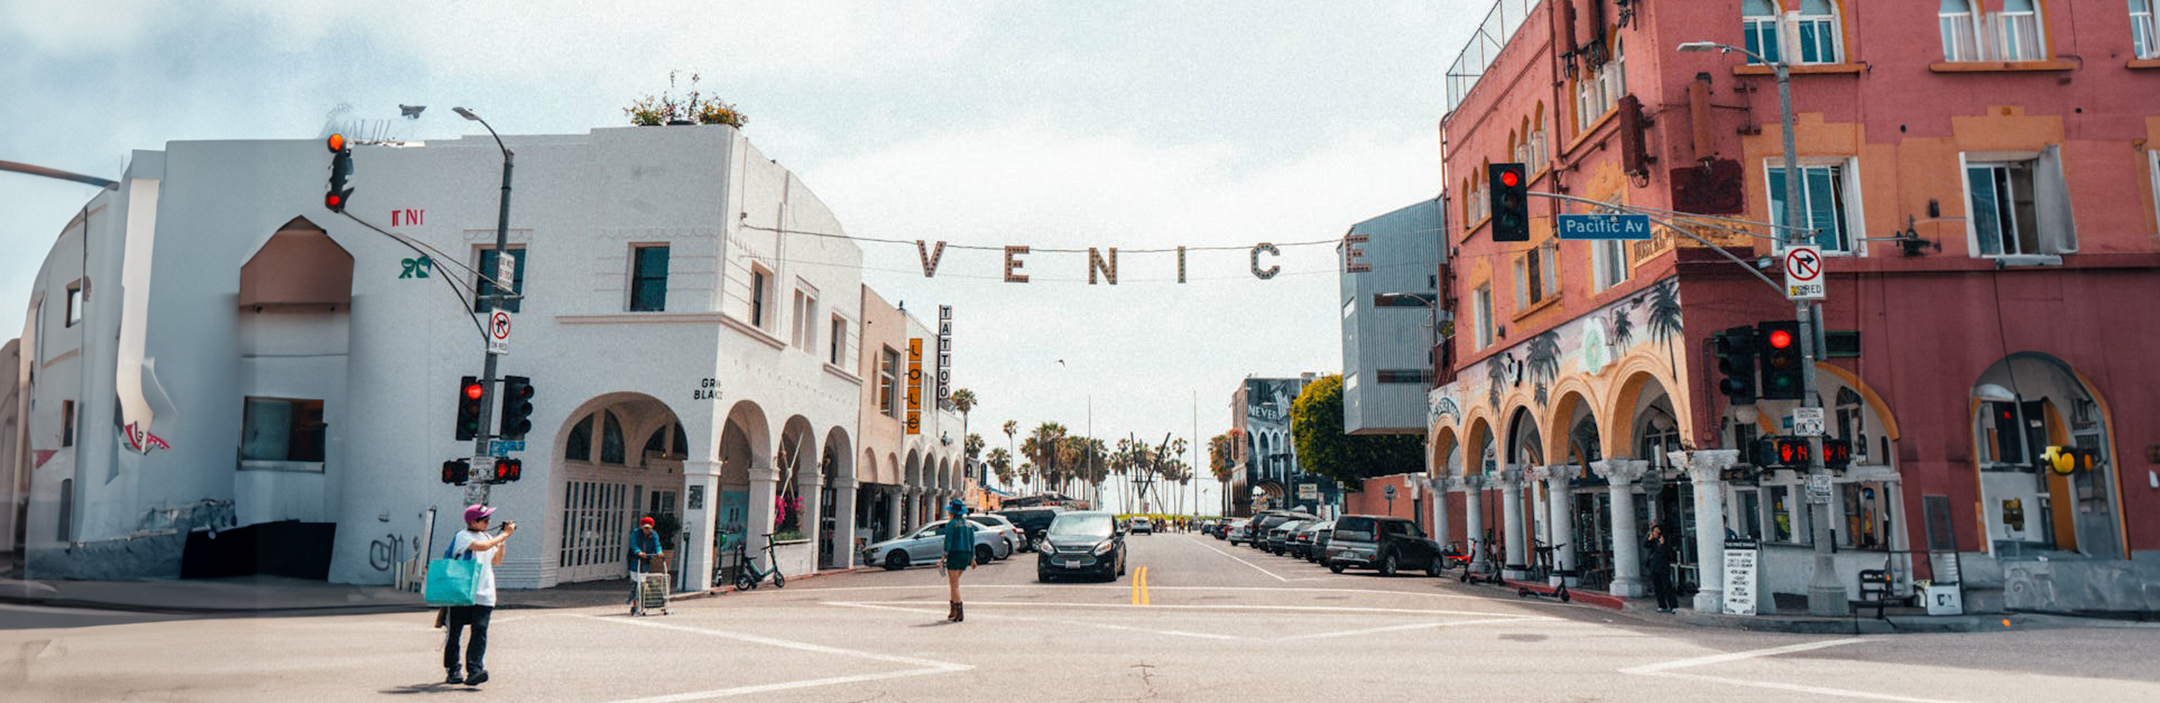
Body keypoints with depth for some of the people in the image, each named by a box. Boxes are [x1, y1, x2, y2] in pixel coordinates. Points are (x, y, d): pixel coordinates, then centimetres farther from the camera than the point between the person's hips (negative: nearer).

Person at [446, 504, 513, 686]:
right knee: (454, 631, 5)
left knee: (480, 630, -8)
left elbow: (496, 561, 18)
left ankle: (475, 670, -16)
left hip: (483, 595, 4)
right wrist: (504, 535, -13)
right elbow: (482, 547, -21)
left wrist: (503, 540, 7)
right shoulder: (463, 536, -5)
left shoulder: (487, 536, 16)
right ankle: (452, 670, 16)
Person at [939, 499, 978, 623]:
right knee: (954, 583, 18)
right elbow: (972, 542, 12)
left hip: (954, 554, -7)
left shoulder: (951, 524, -8)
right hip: (966, 554, 7)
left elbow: (948, 541, -13)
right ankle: (953, 611, 17)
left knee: (954, 584, -3)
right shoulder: (969, 524, 11)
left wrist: (944, 557, -12)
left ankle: (959, 613, -10)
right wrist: (972, 557, 16)